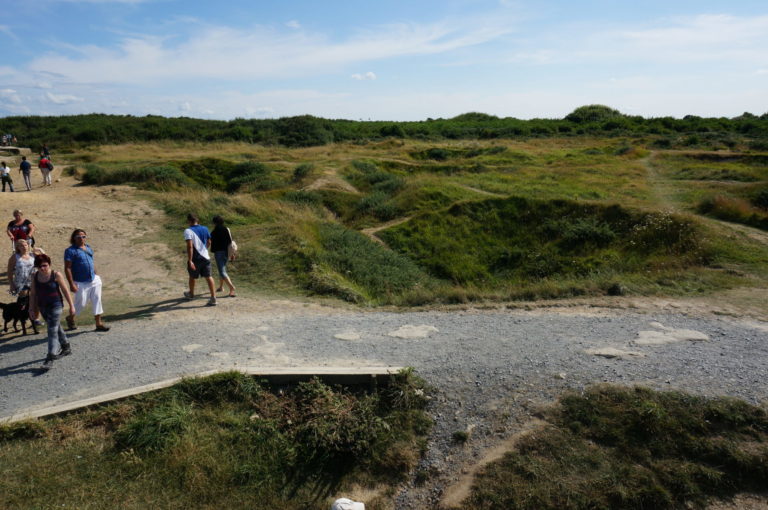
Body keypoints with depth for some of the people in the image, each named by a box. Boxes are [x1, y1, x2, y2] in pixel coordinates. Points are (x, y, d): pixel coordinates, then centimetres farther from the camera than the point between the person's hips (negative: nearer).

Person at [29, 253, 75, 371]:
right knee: (56, 327, 20)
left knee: (52, 331, -9)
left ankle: (50, 359, -9)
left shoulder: (56, 275, -11)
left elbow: (65, 291, -6)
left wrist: (71, 305, -5)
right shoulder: (35, 277, 1)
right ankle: (66, 347, 38)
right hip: (42, 307, 5)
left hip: (55, 306, -5)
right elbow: (32, 294, 8)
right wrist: (32, 309, 8)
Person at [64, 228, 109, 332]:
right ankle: (70, 318, 33)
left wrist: (96, 276, 19)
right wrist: (72, 284, -20)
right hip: (81, 283, -6)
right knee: (81, 303, 4)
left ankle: (99, 323, 7)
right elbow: (67, 268, -15)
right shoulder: (70, 251, -11)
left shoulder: (89, 248, 10)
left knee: (97, 300, 2)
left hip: (94, 280, 6)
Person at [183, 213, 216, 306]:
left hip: (195, 259, -4)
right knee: (208, 276, 4)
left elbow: (189, 246, -25)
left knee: (192, 277, 17)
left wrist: (190, 261, -26)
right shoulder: (205, 229, 4)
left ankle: (191, 294, 39)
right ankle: (213, 297, -4)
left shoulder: (188, 231, -16)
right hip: (206, 257, 4)